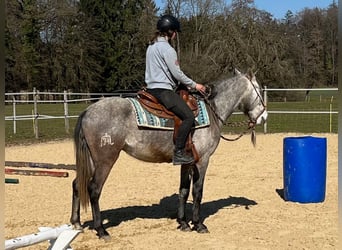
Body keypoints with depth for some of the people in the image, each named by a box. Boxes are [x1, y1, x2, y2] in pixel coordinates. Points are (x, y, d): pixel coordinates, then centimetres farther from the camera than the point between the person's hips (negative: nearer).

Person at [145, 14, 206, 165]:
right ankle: (178, 153, -21)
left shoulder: (151, 46, 17)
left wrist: (187, 84, 23)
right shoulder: (167, 49, -14)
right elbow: (177, 73, -15)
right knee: (189, 117, -17)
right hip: (163, 90, -11)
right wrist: (194, 85, 0)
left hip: (152, 88, 11)